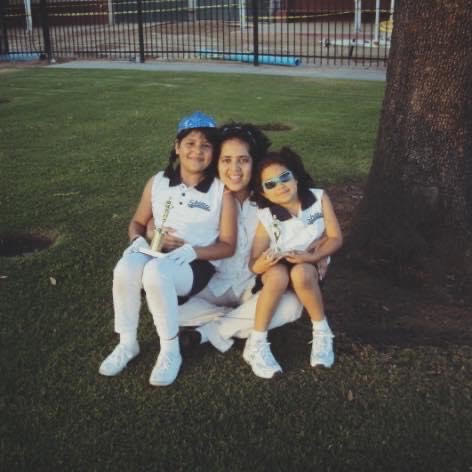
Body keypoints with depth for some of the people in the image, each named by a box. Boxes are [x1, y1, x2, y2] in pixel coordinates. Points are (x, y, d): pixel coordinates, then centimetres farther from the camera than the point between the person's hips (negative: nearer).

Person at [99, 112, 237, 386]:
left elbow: (228, 246, -3)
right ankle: (127, 343, -11)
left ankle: (171, 351, -18)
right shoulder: (158, 183, 8)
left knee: (156, 271, -37)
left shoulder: (222, 191, -3)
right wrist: (138, 240, -8)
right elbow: (138, 222, 17)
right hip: (155, 254, 3)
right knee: (126, 268, -32)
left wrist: (193, 251, -20)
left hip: (197, 265, -3)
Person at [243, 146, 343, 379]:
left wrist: (311, 256, -28)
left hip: (311, 267, 0)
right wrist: (261, 265, -43)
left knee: (300, 273, -36)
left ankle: (322, 332, -15)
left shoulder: (319, 198, -13)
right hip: (276, 273, 0)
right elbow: (253, 264, -18)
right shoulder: (266, 218, -17)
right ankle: (256, 344, -24)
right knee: (278, 274, -36)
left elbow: (335, 238, -11)